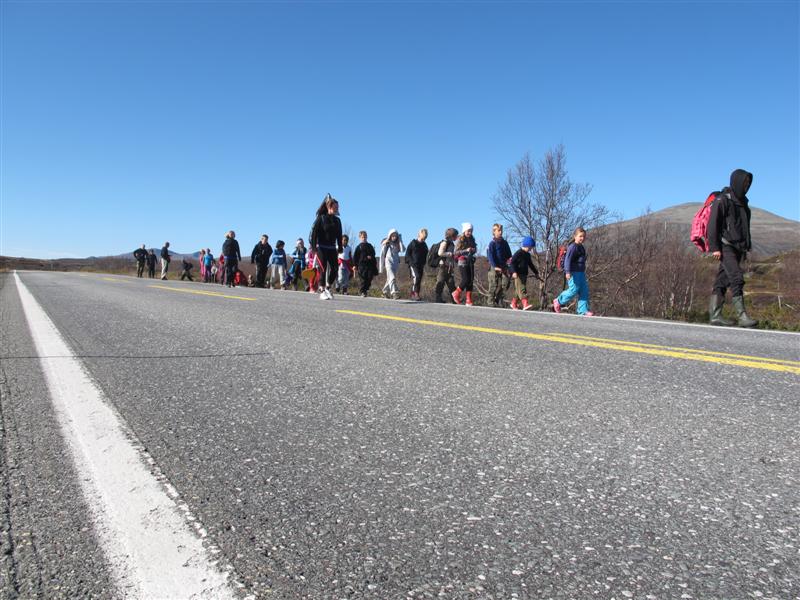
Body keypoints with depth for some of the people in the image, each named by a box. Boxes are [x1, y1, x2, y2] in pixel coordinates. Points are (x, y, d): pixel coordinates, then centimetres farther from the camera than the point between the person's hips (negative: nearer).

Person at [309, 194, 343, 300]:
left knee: (335, 269, -1)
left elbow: (339, 235, 16)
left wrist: (340, 248, 11)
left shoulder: (337, 220, 10)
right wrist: (314, 247, -14)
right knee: (323, 269, -7)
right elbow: (314, 233, -7)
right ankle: (322, 292, 1)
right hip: (321, 247, -5)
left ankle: (328, 288, 17)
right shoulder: (321, 218, -5)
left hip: (332, 248, 5)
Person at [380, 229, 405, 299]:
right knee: (392, 278, -19)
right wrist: (381, 266, 2)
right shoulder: (386, 243, 0)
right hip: (388, 262, -4)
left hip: (396, 263, 5)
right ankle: (394, 292, -28)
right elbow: (382, 255, 2)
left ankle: (385, 292, 27)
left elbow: (403, 249, -11)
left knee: (390, 279, 12)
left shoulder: (397, 244, 9)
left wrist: (400, 240, -7)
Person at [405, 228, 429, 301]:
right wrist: (411, 262, -10)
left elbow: (425, 256, 20)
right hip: (413, 264, -5)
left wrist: (423, 265, 9)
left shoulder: (424, 245, 14)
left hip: (420, 265, 5)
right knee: (416, 277, -24)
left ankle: (413, 295, 9)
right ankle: (415, 293, -25)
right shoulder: (413, 243, 0)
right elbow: (407, 253, 0)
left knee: (419, 280, 2)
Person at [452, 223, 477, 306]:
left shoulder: (472, 240, 12)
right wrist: (466, 250, -21)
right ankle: (456, 293, 11)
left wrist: (474, 250, -1)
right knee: (465, 280, -13)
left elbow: (475, 250, 24)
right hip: (462, 262, -6)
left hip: (470, 262, 6)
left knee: (471, 280, 0)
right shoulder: (459, 240, -4)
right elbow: (456, 252, -10)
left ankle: (469, 300, 1)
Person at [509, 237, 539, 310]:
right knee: (522, 289, -17)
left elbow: (531, 264, 30)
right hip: (518, 275, -8)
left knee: (518, 290, 13)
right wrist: (513, 272, -28)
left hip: (524, 275, 8)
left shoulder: (527, 255, 16)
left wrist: (536, 272, 34)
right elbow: (512, 263, -16)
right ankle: (525, 304, -29)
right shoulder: (518, 253, -9)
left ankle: (514, 303, 26)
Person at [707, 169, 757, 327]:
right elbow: (713, 224, -12)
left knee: (722, 281, 6)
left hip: (738, 248, 8)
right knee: (737, 278, -17)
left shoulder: (743, 202, 20)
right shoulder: (722, 200, -6)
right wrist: (714, 247, -18)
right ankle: (742, 316, -20)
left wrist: (747, 247, 24)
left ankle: (715, 315, 6)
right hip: (725, 247, -8)